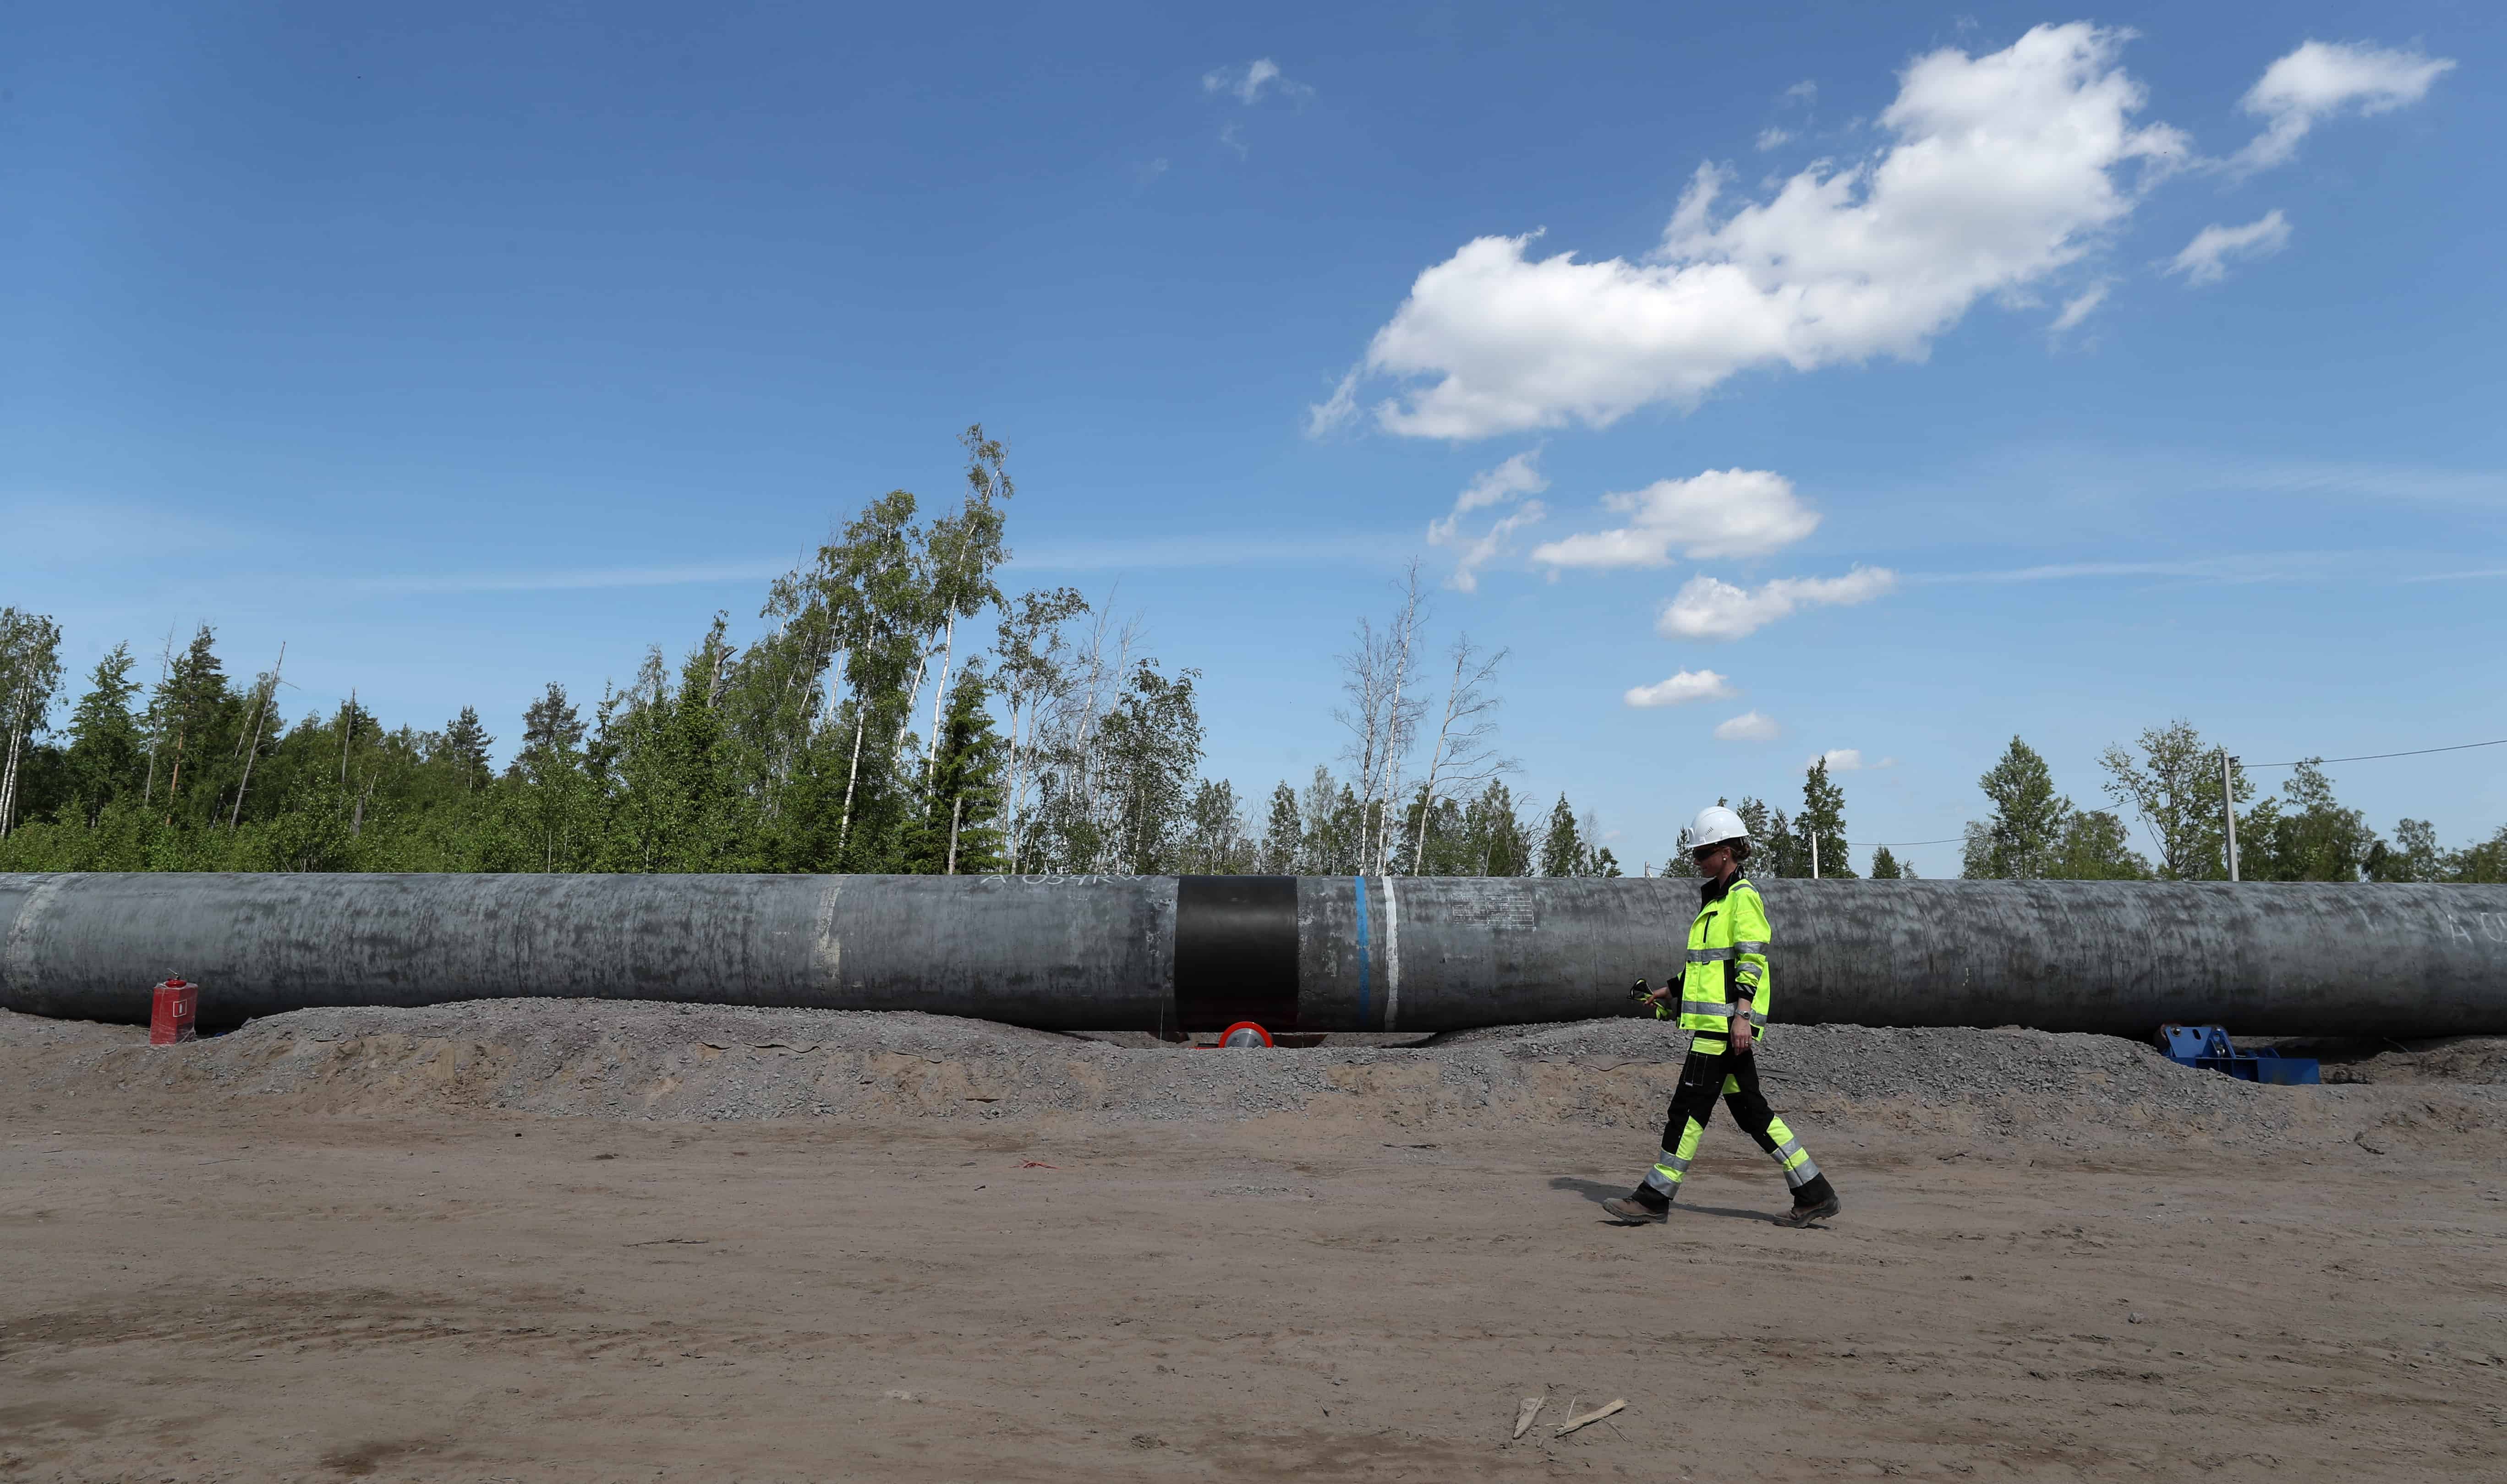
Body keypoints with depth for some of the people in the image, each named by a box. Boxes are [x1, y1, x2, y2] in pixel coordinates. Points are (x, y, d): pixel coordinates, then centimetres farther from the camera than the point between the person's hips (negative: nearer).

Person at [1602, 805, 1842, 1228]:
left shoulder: (1743, 896, -9)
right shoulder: (1716, 898, 21)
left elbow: (1752, 960, -17)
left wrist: (1741, 1015, -23)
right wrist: (1672, 989, 26)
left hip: (1726, 1023, -10)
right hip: (1714, 1020, 10)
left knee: (1690, 1106, -7)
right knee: (1750, 1109, 11)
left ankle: (1655, 1198, -2)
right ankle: (1815, 1193, 16)